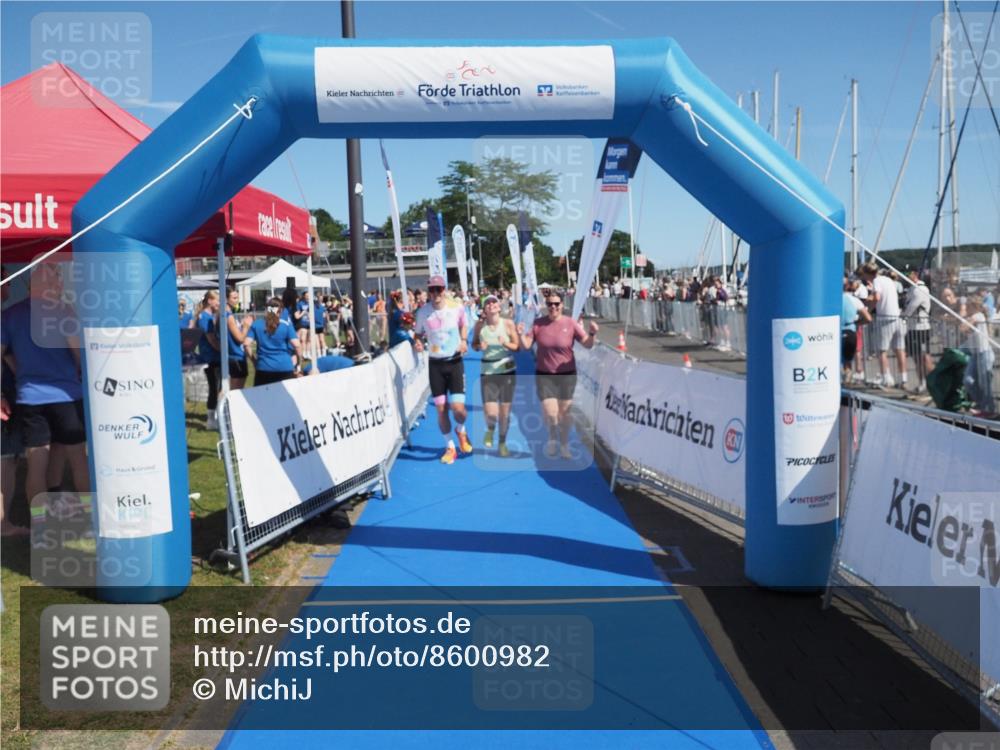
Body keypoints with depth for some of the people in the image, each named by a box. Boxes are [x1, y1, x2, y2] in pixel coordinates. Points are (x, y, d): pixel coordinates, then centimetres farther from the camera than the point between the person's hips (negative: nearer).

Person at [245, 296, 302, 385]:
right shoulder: (286, 325, -1)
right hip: (284, 368, -2)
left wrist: (253, 359, 11)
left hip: (263, 368, 2)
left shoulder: (256, 324, 5)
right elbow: (296, 346, -8)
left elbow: (246, 344, -2)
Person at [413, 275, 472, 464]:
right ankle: (450, 447, 21)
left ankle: (461, 431, 26)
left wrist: (464, 340, -5)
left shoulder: (457, 308, -7)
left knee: (458, 408, -9)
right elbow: (418, 334, 8)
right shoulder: (422, 312, -6)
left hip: (455, 362, -1)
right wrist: (418, 343, -14)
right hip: (435, 365, 1)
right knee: (441, 409, 2)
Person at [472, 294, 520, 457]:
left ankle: (502, 444, 28)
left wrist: (506, 343, -22)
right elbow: (474, 345, 9)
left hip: (507, 370, 0)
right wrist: (480, 346, -13)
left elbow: (518, 346, -3)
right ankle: (490, 430, 27)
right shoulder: (480, 325, -4)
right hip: (487, 372, 0)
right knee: (490, 413, -10)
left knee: (505, 411, 6)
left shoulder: (508, 323, -6)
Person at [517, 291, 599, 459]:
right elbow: (526, 345, -2)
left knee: (564, 413, 8)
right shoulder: (538, 324, -2)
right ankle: (552, 438, 24)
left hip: (567, 375, 0)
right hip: (544, 375, 0)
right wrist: (521, 335, -22)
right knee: (550, 414, -8)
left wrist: (593, 333, -26)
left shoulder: (571, 323, -5)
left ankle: (564, 445, 30)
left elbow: (587, 344, -6)